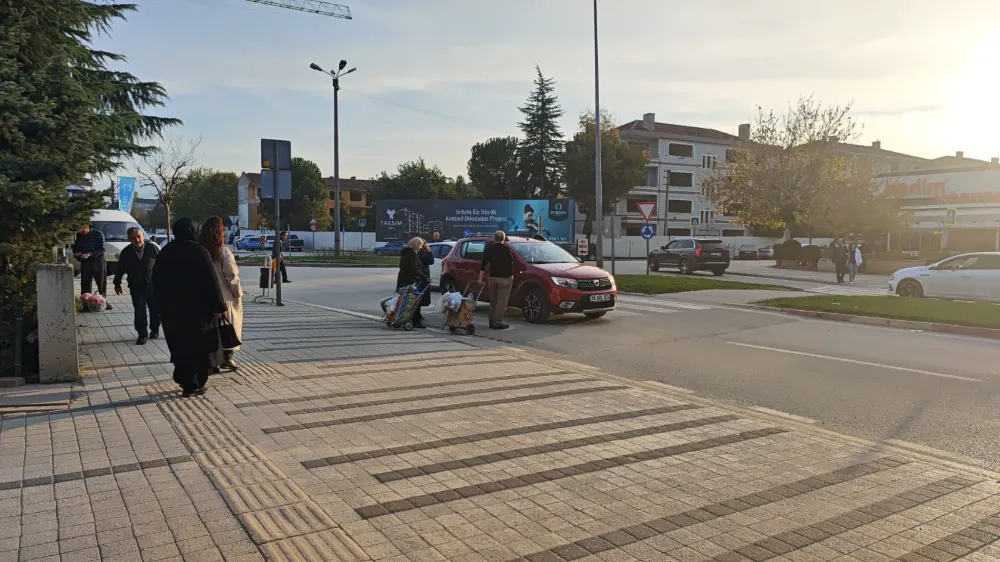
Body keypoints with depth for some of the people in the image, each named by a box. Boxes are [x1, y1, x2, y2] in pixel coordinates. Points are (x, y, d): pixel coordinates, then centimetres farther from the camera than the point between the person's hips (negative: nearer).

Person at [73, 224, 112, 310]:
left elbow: (101, 249, -13)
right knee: (85, 284, 1)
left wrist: (89, 254, -24)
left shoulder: (98, 234, -8)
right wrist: (76, 253, -6)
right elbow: (76, 248, 17)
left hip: (98, 262, -3)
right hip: (85, 263, 3)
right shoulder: (78, 235, 5)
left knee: (102, 283, 4)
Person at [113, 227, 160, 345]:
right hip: (136, 287, 0)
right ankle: (142, 334, 9)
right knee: (140, 311, -3)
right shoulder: (126, 252, -4)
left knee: (155, 309, 10)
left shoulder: (152, 248, -9)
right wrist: (117, 284, 14)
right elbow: (120, 269, 8)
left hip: (153, 284, 0)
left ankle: (154, 330, 30)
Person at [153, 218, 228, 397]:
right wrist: (219, 306, -10)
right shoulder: (199, 251, -12)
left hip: (171, 309, 6)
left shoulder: (164, 253, 7)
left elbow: (156, 282, 13)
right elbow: (211, 282, -15)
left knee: (180, 344, 19)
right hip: (197, 308, -6)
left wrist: (162, 305, 21)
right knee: (198, 345, 2)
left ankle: (182, 377, 24)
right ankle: (192, 385, 2)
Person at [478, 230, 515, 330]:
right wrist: (511, 275, 6)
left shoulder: (489, 249, 5)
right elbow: (511, 263, -8)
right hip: (504, 278, -5)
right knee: (501, 302, -2)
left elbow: (483, 264, 5)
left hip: (493, 277, 5)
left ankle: (492, 322, 19)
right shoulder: (506, 249, -10)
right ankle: (497, 323, -4)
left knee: (493, 301, 15)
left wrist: (480, 278, 10)